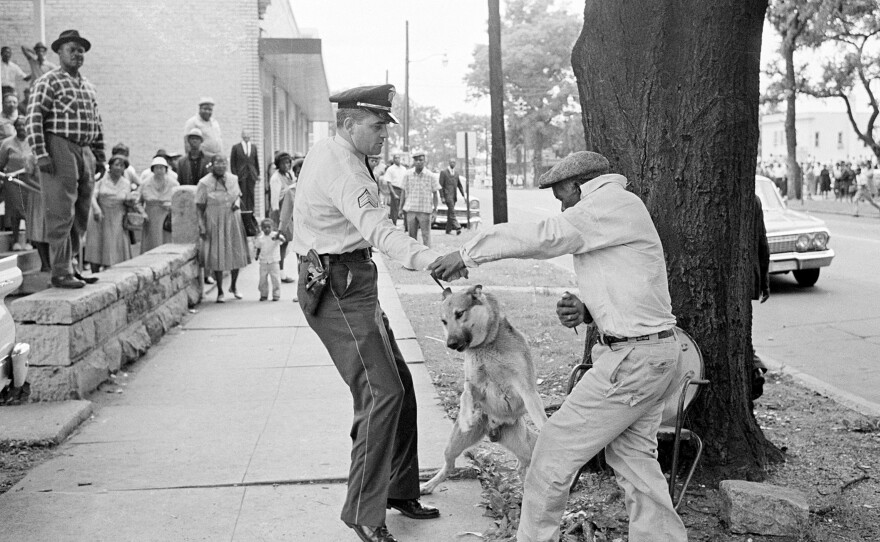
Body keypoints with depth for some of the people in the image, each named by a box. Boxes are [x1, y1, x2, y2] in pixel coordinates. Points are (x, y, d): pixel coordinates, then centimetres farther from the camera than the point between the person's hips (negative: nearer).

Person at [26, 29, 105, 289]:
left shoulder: (88, 87, 19)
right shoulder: (48, 82, -3)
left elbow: (97, 125, 23)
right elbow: (33, 119, -10)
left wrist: (100, 157, 18)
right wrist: (41, 154, -18)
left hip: (85, 153, 7)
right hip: (60, 151, -7)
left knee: (80, 217, 9)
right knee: (61, 214, -7)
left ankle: (70, 265, 18)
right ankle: (61, 272, -4)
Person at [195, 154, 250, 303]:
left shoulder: (233, 179, 2)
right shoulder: (204, 183, -10)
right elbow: (200, 207, -8)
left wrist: (237, 202, -5)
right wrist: (202, 227, -12)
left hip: (232, 221, 4)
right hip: (214, 222, -4)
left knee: (236, 254, 7)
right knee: (217, 256, -1)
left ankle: (234, 286, 31)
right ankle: (220, 291, 12)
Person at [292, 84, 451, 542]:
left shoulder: (327, 152, 13)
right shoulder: (340, 167, -20)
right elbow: (375, 227, -37)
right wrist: (428, 260, -49)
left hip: (352, 284, 11)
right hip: (338, 286, -11)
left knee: (399, 384, 13)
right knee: (381, 392, -14)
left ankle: (399, 489, 24)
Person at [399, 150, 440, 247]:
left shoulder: (431, 176, -3)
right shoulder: (408, 175, 4)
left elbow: (435, 194, 1)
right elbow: (403, 191, 11)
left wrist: (435, 210, -4)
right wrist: (401, 208, 8)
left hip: (425, 210, -3)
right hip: (410, 210, 3)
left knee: (426, 235, -3)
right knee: (411, 235, 9)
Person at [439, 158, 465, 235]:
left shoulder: (456, 174, 17)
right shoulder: (443, 172, -2)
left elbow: (459, 185, 20)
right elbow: (441, 185, -5)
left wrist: (463, 195, 9)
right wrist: (442, 197, -10)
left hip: (454, 196, 6)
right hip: (447, 195, -6)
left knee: (450, 213, 8)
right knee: (452, 212, -16)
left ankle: (448, 230, 11)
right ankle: (457, 227, -26)